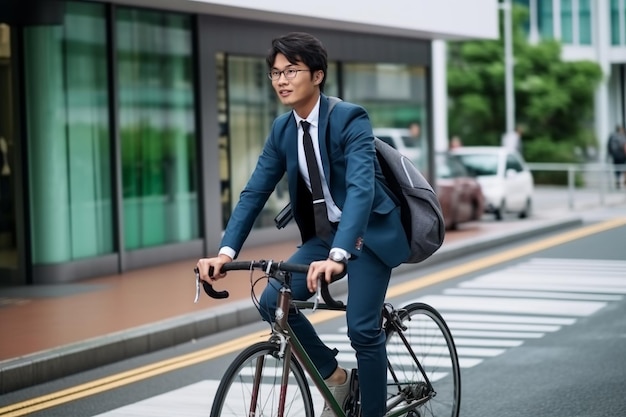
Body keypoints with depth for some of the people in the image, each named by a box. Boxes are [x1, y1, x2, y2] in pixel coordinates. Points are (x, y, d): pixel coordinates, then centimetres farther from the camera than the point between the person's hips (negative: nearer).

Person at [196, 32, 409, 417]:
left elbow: (361, 187, -33)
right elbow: (255, 192, -1)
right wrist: (226, 251, -15)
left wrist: (338, 255, -46)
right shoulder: (282, 129, -1)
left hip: (369, 232, -6)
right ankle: (334, 375, 9)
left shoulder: (350, 118, -21)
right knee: (273, 302, -10)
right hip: (325, 233, 6)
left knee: (363, 328, -13)